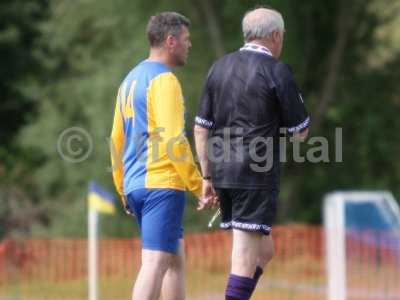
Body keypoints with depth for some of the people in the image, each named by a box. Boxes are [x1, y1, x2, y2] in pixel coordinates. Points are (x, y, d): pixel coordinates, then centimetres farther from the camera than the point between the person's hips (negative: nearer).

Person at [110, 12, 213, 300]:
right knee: (155, 262, -13)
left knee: (176, 259, 15)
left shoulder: (130, 80, 18)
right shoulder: (164, 80, -10)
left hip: (135, 186, 9)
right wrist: (199, 186, -12)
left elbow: (117, 140, 21)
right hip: (163, 183, -9)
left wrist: (123, 191, 25)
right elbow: (174, 141, -17)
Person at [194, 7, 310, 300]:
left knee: (264, 250, 17)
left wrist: (207, 178, 16)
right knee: (246, 254, -7)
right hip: (256, 176, -7)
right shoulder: (277, 72, -7)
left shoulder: (219, 67, 12)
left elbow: (201, 129, 11)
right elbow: (301, 132, -2)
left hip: (222, 173, 7)